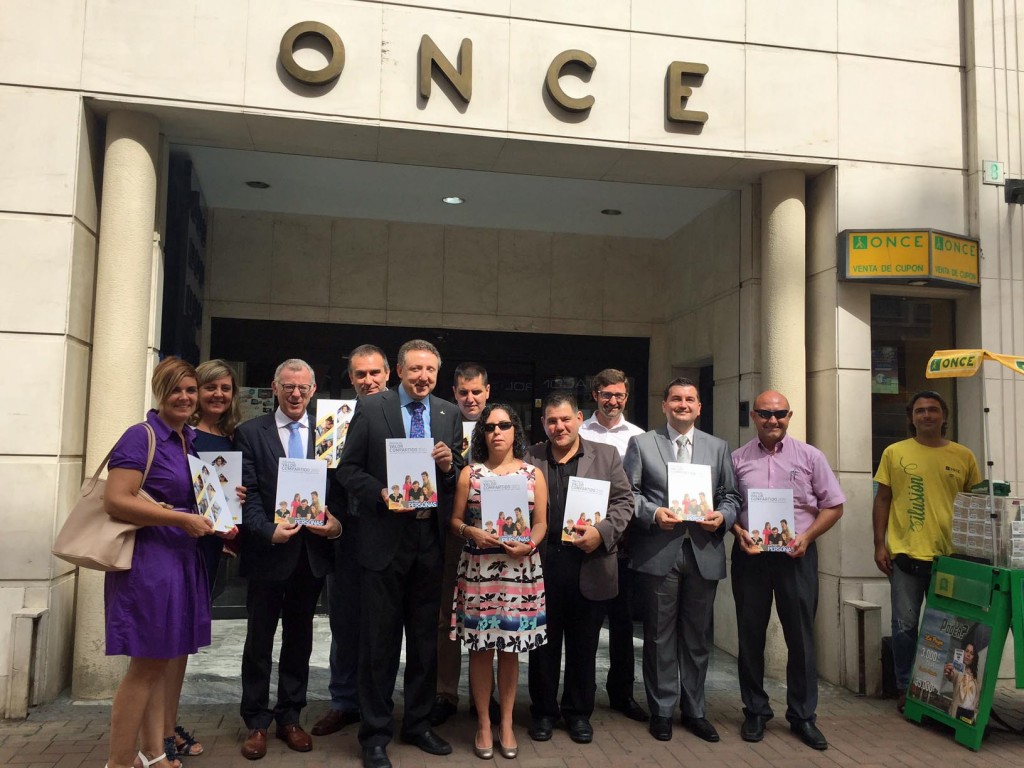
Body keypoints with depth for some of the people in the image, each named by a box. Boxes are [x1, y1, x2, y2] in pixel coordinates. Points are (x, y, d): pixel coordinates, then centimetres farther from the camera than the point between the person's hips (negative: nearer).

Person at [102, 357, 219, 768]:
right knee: (147, 664, 0)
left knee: (171, 658, 14)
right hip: (148, 559, -8)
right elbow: (115, 500, -22)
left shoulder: (191, 440, 12)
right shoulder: (141, 437, -12)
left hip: (185, 559, 8)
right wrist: (182, 519, -22)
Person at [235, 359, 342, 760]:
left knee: (299, 639, 14)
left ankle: (290, 717, 29)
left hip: (311, 552, 2)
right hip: (268, 551, -2)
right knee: (259, 640, 10)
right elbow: (247, 493, -7)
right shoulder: (250, 433, -1)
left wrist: (337, 524, -15)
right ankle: (257, 722, 25)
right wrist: (269, 530, -20)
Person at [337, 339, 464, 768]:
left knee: (425, 639, 15)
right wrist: (381, 494, -17)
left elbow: (460, 479, 10)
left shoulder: (450, 414, 6)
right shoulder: (371, 409, -3)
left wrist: (449, 466, -12)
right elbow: (347, 468, -3)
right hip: (385, 539, -3)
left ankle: (418, 724, 33)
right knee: (380, 641, 7)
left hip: (430, 541, 4)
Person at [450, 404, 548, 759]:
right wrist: (471, 532, -16)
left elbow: (541, 523, 4)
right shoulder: (469, 473, 4)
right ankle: (483, 724, 21)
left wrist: (529, 544, -14)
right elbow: (455, 520, 4)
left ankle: (506, 723, 24)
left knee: (510, 649, 9)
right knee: (481, 649, 5)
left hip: (520, 569, 0)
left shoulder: (533, 474, 4)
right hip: (478, 568, 0)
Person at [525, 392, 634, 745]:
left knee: (584, 646, 12)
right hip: (541, 564, 0)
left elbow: (624, 501, 2)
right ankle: (543, 711, 28)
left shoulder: (606, 455, 5)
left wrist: (602, 532, -13)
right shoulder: (529, 458, 5)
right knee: (544, 643, 12)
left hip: (590, 566, 0)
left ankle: (578, 712, 29)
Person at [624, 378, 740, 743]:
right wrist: (652, 513, -15)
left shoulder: (718, 447, 13)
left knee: (698, 636, 12)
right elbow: (628, 493, 1)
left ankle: (695, 710, 27)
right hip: (659, 552, -2)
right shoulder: (641, 444, 5)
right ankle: (662, 711, 20)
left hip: (704, 552, 3)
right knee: (660, 636, 6)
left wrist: (723, 516, -8)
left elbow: (731, 496, 12)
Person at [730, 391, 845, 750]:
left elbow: (833, 506, 4)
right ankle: (755, 710, 24)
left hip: (797, 555, 0)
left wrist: (806, 536, -9)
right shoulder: (737, 459, 4)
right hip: (750, 555, 1)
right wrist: (738, 532, -10)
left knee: (800, 636, 6)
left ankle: (802, 715, 22)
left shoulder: (810, 456, 3)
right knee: (750, 634, 9)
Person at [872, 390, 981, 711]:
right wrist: (879, 545, -2)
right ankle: (905, 688, 19)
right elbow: (882, 500, 5)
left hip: (950, 556, 1)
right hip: (905, 555, -1)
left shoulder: (964, 456, 6)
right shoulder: (895, 453, 3)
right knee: (904, 625, 5)